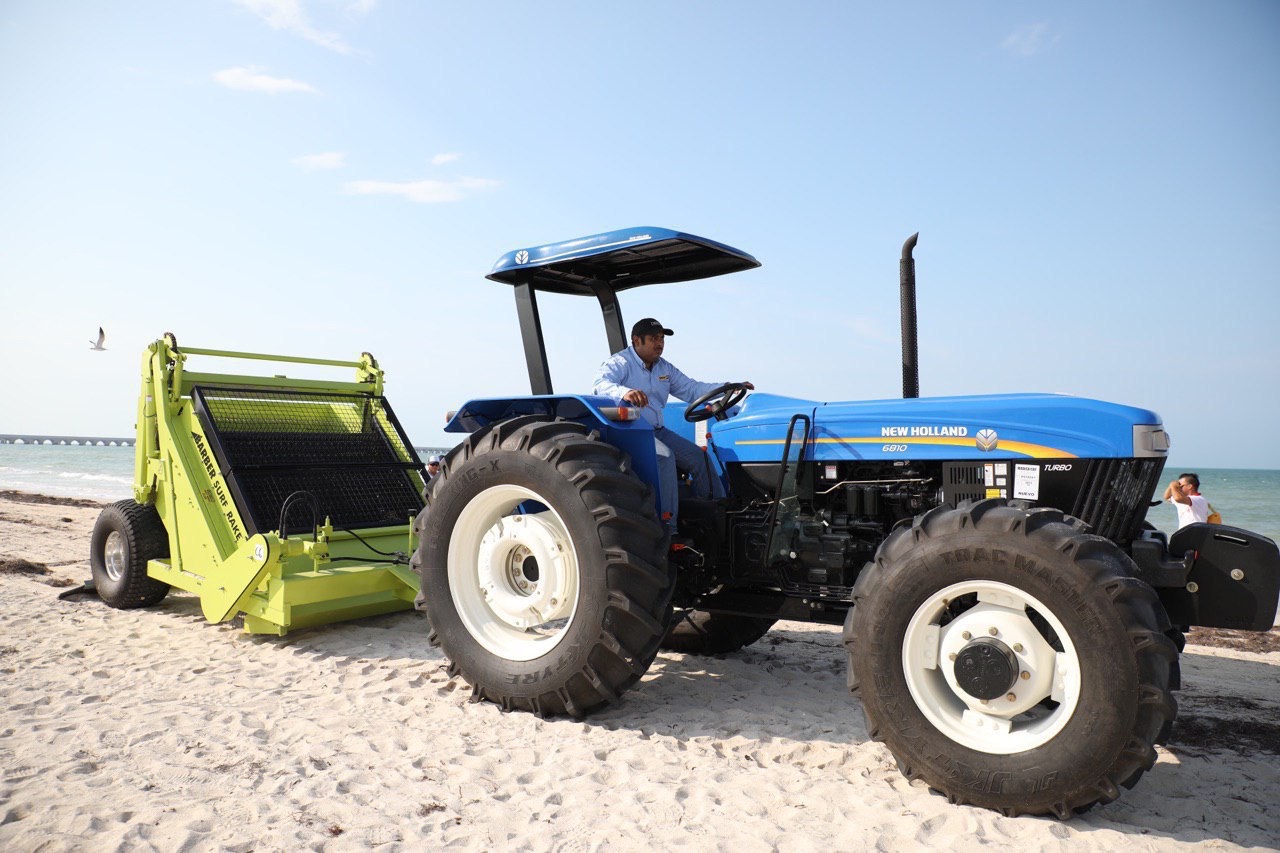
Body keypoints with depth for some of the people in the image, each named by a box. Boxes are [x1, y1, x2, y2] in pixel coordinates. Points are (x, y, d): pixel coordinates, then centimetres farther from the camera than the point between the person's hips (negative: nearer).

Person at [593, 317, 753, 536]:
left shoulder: (664, 368, 17)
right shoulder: (620, 363, -8)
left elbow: (691, 389, 16)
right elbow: (600, 383, -27)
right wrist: (624, 393, -50)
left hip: (658, 431, 8)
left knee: (699, 457, -5)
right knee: (665, 456, -33)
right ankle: (667, 529, -35)